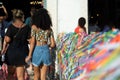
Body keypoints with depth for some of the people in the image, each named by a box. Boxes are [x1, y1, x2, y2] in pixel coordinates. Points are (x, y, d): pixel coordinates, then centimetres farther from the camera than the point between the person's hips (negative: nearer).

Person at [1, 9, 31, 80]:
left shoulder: (11, 27, -9)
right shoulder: (27, 28, -5)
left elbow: (7, 40, -15)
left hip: (11, 51, 0)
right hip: (22, 52, 1)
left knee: (10, 73, 19)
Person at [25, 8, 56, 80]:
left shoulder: (34, 27, -2)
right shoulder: (49, 29, 5)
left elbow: (33, 42, -6)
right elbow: (53, 44, 4)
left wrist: (29, 55, -1)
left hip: (37, 50, -2)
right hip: (46, 51, 2)